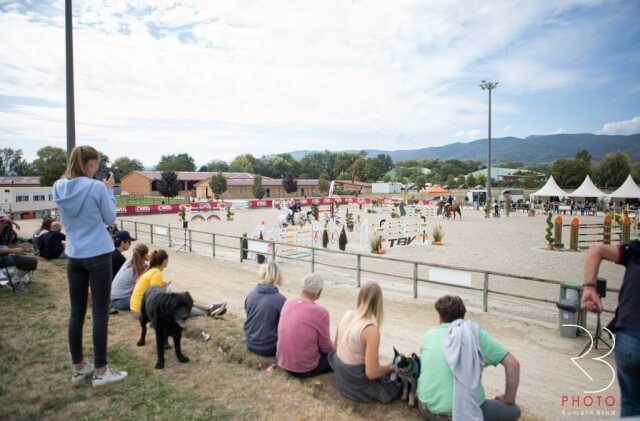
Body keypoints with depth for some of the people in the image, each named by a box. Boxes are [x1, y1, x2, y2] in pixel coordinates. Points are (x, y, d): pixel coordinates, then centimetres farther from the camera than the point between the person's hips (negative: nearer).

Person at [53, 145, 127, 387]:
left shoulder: (59, 188, 3)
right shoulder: (97, 187, -14)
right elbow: (110, 219, -3)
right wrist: (109, 190, 3)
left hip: (74, 256, 6)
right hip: (98, 256, -6)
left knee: (77, 312, 13)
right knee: (100, 313, 2)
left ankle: (78, 368, 25)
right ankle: (100, 371, 11)